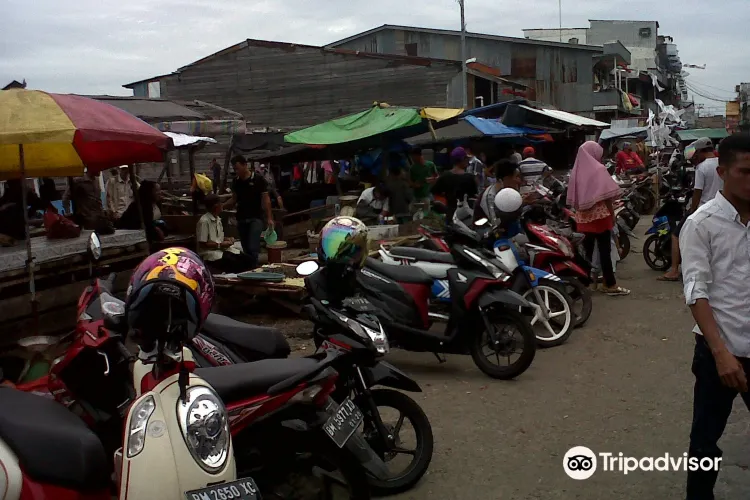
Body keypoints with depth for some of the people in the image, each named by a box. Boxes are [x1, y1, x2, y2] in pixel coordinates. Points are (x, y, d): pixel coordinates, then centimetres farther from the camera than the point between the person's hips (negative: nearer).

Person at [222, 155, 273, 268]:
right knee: (246, 249, 10)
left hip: (256, 218, -5)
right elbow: (234, 200, 14)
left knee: (252, 248, -15)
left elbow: (265, 199, -4)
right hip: (241, 219, 5)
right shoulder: (236, 182, 9)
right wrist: (222, 206, -3)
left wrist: (269, 218, -10)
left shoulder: (258, 180, -6)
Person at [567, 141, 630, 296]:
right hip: (599, 215, -6)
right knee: (605, 250, -1)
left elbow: (572, 197, 10)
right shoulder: (598, 169, -10)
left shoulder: (577, 171, 8)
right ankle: (610, 285, 3)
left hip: (583, 217, 6)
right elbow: (606, 195, -12)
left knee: (586, 251, 11)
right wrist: (612, 213, -3)